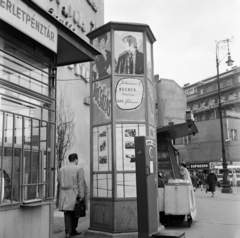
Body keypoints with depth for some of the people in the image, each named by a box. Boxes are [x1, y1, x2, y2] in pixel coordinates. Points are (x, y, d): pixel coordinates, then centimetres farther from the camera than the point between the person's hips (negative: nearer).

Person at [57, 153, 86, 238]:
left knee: (67, 213, 4)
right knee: (75, 213, 11)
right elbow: (81, 183, -9)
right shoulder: (79, 169, -7)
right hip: (74, 195, -3)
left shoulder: (61, 169, 8)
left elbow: (59, 181, 14)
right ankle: (73, 230, 19)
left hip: (64, 195, 4)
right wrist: (82, 196, -9)